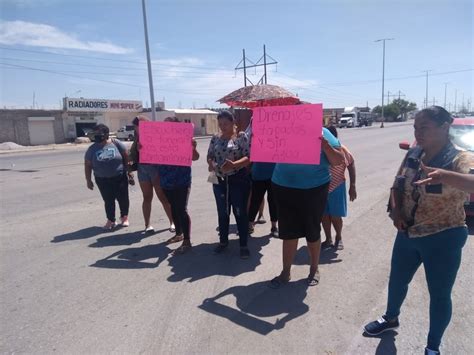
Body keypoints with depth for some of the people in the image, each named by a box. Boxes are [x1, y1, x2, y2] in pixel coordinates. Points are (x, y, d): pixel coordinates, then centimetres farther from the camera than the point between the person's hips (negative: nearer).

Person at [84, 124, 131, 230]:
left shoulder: (116, 143, -5)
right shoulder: (92, 149, 0)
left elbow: (126, 157, 1)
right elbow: (87, 165, 5)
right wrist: (88, 180, 3)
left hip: (120, 177, -1)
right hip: (102, 180, 1)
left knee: (123, 198, 6)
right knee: (108, 200, 5)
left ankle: (124, 217, 27)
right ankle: (111, 220, 19)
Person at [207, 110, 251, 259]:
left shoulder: (241, 136, -6)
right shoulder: (215, 138, 8)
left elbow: (248, 157, -13)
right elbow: (209, 156, 12)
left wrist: (234, 165, -29)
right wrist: (211, 164, -11)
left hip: (238, 180, -4)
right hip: (219, 181, 5)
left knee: (240, 212, 2)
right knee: (222, 213, 14)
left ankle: (244, 245, 14)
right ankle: (223, 241, 31)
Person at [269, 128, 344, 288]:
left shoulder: (322, 133, -3)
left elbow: (338, 161, -5)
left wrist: (325, 145, -22)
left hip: (314, 189, -2)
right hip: (284, 188, 2)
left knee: (312, 231, 12)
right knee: (288, 231, 11)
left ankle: (314, 269, 35)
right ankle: (286, 272, 27)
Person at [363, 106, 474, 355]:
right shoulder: (413, 155, 1)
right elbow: (397, 185, 10)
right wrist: (395, 210, -7)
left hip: (443, 239, -5)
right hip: (408, 234, 6)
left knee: (439, 295, 12)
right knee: (397, 281, 22)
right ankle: (390, 318, 50)